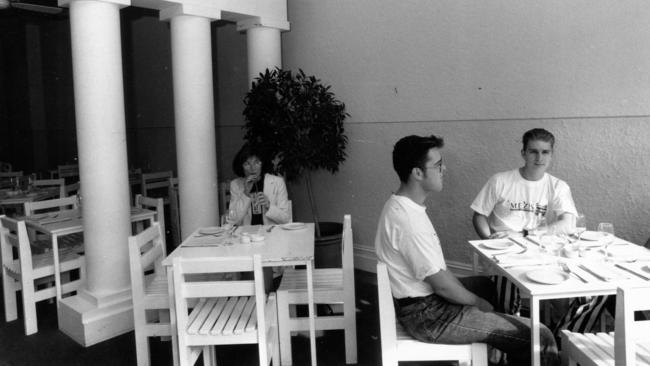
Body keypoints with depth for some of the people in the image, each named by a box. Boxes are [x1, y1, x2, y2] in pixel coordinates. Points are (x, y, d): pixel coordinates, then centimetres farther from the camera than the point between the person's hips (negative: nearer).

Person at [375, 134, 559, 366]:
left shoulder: (402, 206, 4)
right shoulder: (409, 221, -29)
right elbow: (441, 285, -22)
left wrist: (475, 298, 9)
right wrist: (478, 303, -4)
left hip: (422, 296, 10)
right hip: (427, 315, -10)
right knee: (538, 337, -11)